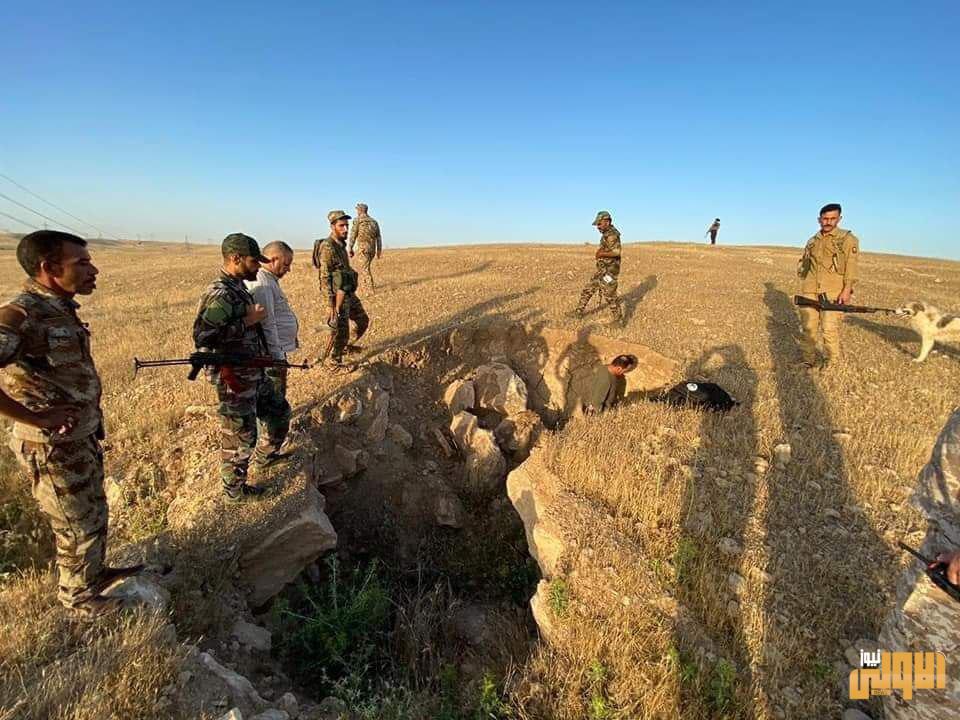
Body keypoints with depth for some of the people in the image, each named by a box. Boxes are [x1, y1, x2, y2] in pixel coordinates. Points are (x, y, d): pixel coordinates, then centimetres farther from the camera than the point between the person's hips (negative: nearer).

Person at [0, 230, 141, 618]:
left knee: (94, 515, 25)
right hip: (53, 450, -8)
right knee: (79, 529, 11)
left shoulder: (60, 308, 2)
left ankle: (95, 571, 47)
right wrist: (36, 418, -27)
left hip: (84, 439, 8)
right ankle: (79, 599, 34)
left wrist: (91, 420, 6)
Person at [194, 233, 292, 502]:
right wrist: (248, 320, -26)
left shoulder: (237, 288, 7)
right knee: (239, 437, 6)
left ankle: (264, 456, 45)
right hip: (235, 381, -9)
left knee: (279, 411, 23)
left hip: (255, 375, 9)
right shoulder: (219, 294, -23)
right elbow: (202, 337, -31)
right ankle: (234, 489, 26)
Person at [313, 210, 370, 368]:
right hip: (338, 296, -9)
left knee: (363, 321, 19)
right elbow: (325, 277, -21)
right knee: (340, 332, 1)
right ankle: (335, 363, 18)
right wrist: (330, 305, -23)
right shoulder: (327, 247, -18)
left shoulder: (341, 245, 10)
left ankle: (347, 346, 37)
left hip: (349, 293, 9)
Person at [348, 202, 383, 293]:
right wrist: (379, 251, 14)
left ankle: (372, 288, -12)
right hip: (372, 249, 6)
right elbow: (378, 238, 13)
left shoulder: (358, 220, -1)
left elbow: (353, 236, -5)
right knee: (365, 267, 21)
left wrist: (350, 249, -1)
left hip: (363, 248, -6)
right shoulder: (374, 221, 15)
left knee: (365, 269, -5)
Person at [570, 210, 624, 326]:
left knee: (609, 294, -4)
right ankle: (579, 311, 21)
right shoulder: (606, 234, 13)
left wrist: (601, 254, -24)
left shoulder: (612, 234, -18)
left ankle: (618, 319, 7)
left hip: (609, 271, -10)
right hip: (602, 270, 10)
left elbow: (616, 252, -31)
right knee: (588, 288, 13)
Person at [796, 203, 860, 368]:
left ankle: (831, 364, 5)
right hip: (809, 292, 5)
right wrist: (803, 286, 16)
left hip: (833, 292, -4)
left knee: (830, 329, -7)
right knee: (808, 327, 5)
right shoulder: (812, 241, 14)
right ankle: (808, 361, 15)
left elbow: (851, 267, -5)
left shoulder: (848, 239, 0)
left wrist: (847, 290, -14)